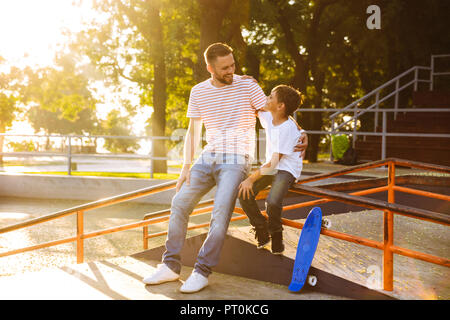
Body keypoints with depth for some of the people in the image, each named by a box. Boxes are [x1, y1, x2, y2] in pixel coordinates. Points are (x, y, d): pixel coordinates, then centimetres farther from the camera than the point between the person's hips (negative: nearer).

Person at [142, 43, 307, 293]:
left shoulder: (247, 86, -4)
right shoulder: (198, 92, 7)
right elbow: (193, 131, 12)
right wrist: (187, 166, 3)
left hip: (236, 160, -4)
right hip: (208, 157, 5)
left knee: (221, 212, -21)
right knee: (180, 203, -4)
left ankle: (202, 272, -12)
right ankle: (171, 266, 6)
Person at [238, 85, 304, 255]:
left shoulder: (287, 128, -26)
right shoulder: (269, 117, -3)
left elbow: (273, 163, -27)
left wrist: (251, 179, -24)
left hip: (287, 168, -8)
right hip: (270, 166, 8)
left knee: (272, 202, -31)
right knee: (244, 195, -12)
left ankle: (276, 237, 0)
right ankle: (262, 232, 9)